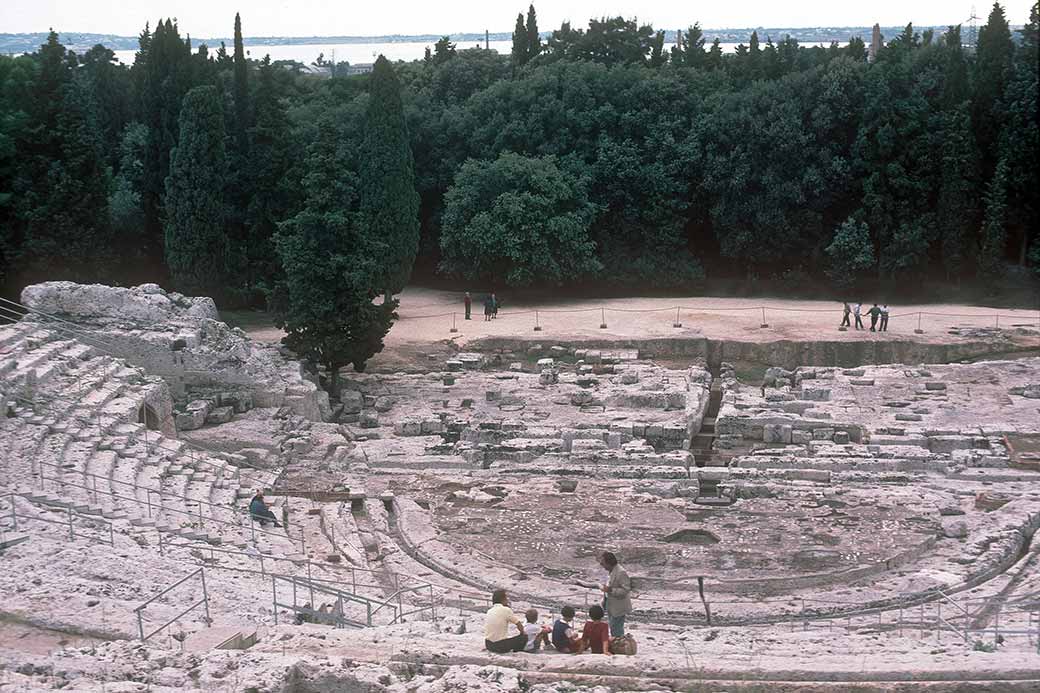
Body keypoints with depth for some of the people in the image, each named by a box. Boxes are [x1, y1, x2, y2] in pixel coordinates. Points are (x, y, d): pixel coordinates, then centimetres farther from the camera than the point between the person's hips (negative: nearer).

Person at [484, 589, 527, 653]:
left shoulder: (489, 611, 9)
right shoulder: (506, 610, -10)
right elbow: (519, 625, -2)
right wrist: (522, 633, 18)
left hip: (489, 646, 7)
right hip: (500, 646, -7)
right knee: (524, 637, 8)